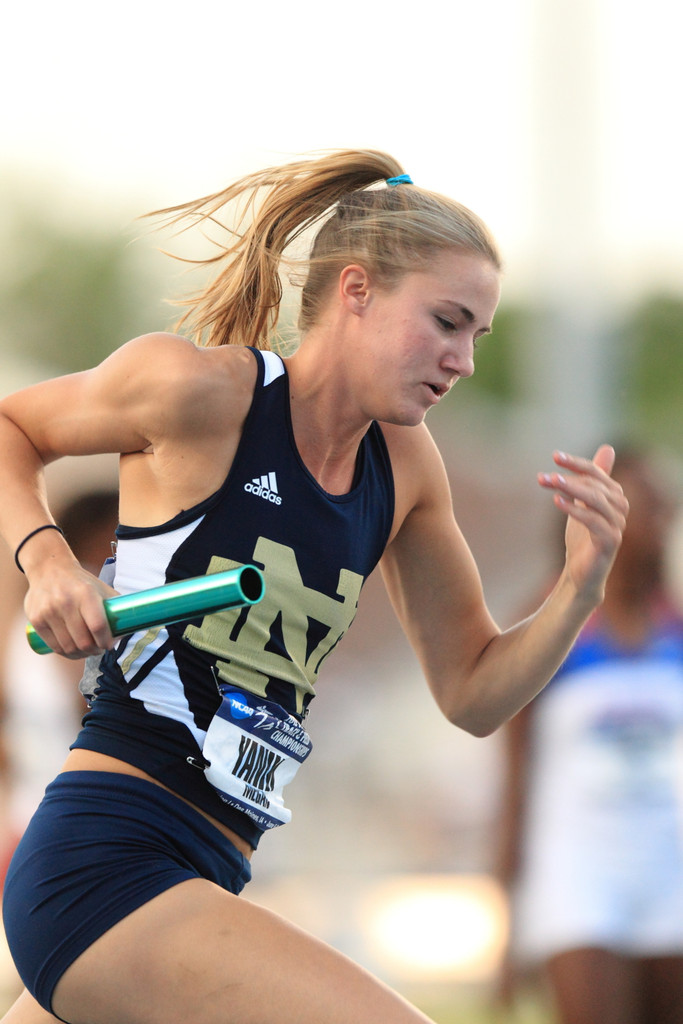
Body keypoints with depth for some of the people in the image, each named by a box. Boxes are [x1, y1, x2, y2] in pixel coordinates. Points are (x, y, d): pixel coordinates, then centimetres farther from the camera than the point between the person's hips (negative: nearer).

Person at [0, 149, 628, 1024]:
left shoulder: (403, 465, 12)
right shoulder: (204, 391, -7)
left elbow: (472, 694, 18)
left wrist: (582, 588, 1)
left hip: (201, 880, 8)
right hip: (104, 853, -8)